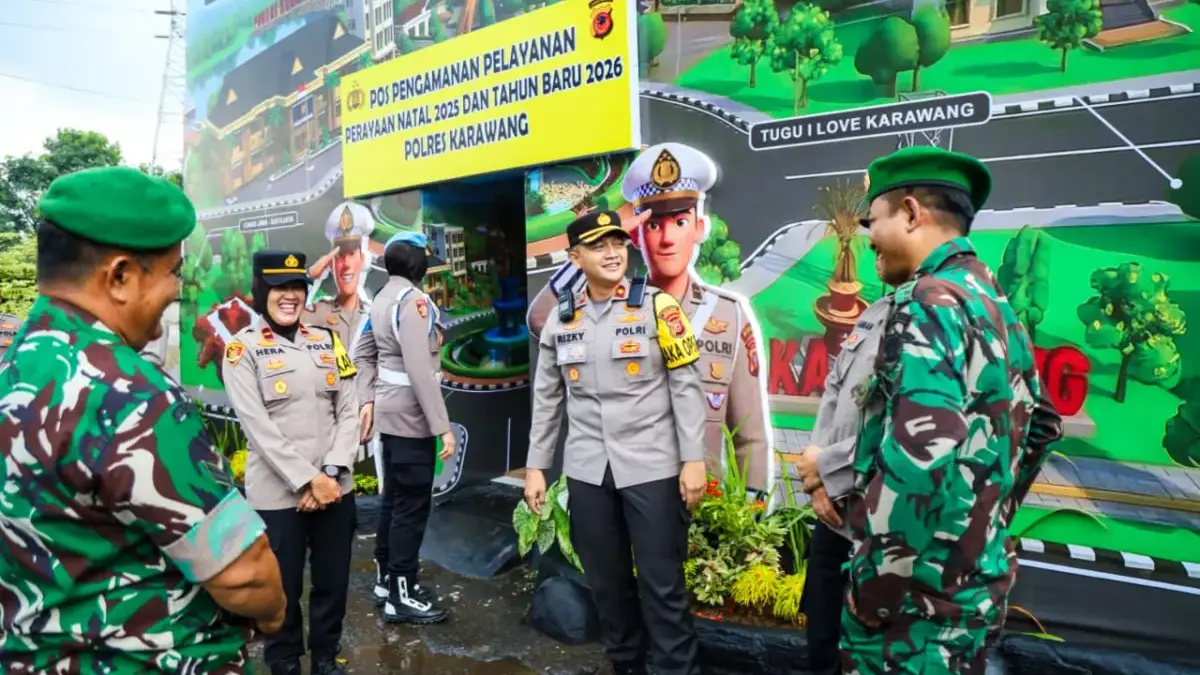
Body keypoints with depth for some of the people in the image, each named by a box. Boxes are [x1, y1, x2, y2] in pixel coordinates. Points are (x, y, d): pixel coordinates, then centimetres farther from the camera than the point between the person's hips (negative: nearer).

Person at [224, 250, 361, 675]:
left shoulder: (326, 340, 7)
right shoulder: (243, 348, -5)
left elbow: (349, 411, 3)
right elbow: (258, 426, -12)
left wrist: (331, 472, -9)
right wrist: (307, 480, -15)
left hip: (336, 487, 4)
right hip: (277, 492, -3)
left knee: (333, 582, 13)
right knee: (284, 589, 9)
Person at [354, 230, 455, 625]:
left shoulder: (382, 299, 10)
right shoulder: (413, 300, -19)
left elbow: (362, 353, 16)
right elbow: (421, 371, -25)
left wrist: (367, 400, 14)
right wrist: (443, 426, -23)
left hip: (389, 412, 10)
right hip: (411, 417, -10)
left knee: (393, 497, 19)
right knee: (413, 504, 0)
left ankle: (387, 578, 31)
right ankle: (402, 596, 10)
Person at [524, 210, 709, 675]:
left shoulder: (657, 307, -4)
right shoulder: (560, 321, 6)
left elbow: (686, 386, -6)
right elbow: (546, 400, 11)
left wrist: (693, 460, -10)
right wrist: (536, 466, 9)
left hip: (652, 467, -3)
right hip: (587, 471, 4)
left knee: (662, 584, 2)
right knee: (606, 581, 15)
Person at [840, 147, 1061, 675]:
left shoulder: (930, 302, -18)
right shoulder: (999, 307, 11)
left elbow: (918, 458, -28)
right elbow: (1032, 435, 19)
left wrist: (871, 590, -18)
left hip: (918, 597, -9)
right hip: (978, 582, 9)